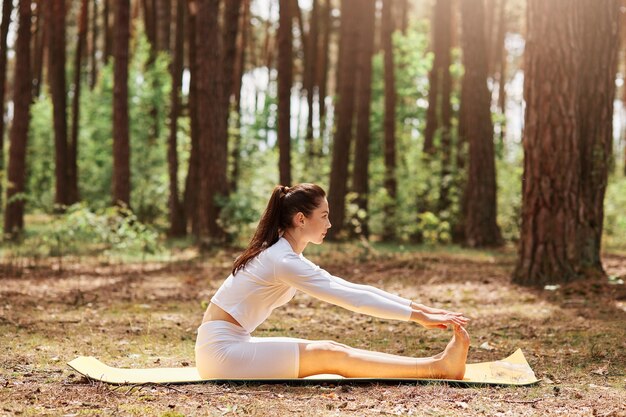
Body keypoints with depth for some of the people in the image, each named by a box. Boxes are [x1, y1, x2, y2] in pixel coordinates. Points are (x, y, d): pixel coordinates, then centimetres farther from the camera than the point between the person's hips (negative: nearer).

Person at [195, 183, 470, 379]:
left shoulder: (285, 255, 12)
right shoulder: (284, 261, -18)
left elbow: (349, 288, 12)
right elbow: (350, 298, -20)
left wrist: (416, 306, 8)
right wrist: (419, 317, -18)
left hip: (231, 344, 9)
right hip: (221, 351, -9)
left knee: (330, 350, -2)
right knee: (331, 356, -13)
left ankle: (435, 365, -6)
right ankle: (437, 368, -13)